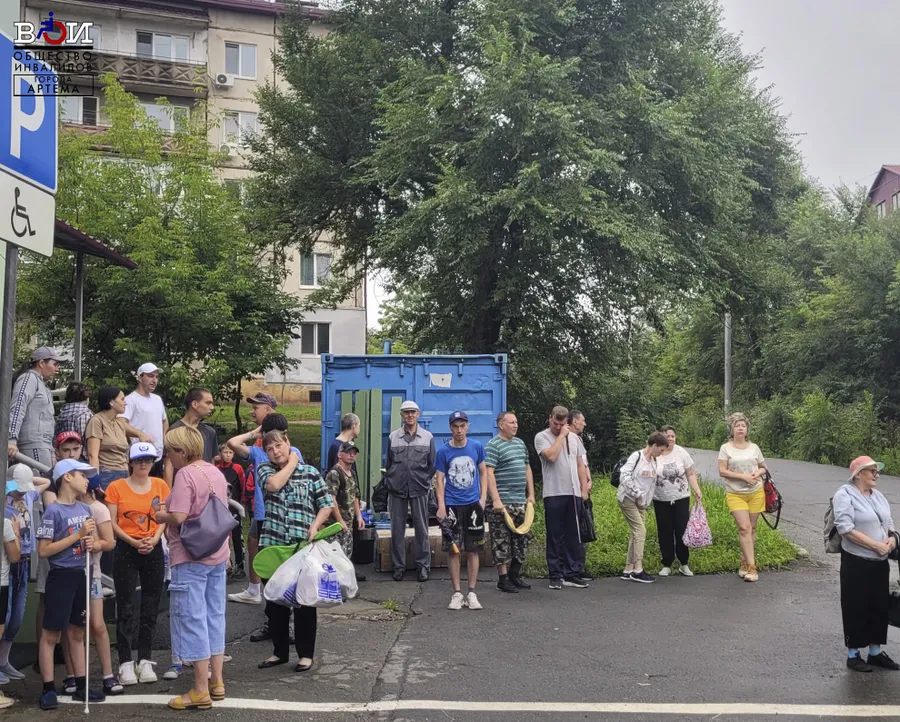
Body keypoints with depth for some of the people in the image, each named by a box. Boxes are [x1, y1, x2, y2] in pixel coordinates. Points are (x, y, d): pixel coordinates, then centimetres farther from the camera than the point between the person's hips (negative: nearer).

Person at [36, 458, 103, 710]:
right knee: (51, 634, 1)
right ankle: (48, 689, 8)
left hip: (80, 575, 7)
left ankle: (81, 686, 21)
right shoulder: (53, 511, -12)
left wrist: (91, 542, -3)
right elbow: (44, 550, -16)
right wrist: (78, 535, -18)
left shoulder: (85, 509, 8)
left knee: (77, 633, 14)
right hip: (61, 576, -7)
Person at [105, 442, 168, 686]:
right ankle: (125, 663, 6)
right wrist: (134, 542, -14)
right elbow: (112, 522, -4)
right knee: (125, 608, 0)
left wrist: (154, 539, -12)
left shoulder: (160, 485, 6)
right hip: (126, 550, -2)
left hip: (154, 550, 2)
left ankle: (145, 661, 13)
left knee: (151, 607, 5)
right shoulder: (117, 487, -1)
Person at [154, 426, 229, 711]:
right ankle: (217, 682, 22)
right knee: (214, 617, 15)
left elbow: (178, 518, -23)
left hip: (190, 559, -8)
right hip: (217, 556, 8)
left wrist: (161, 516, -3)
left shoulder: (185, 475, -16)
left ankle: (201, 691, 5)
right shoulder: (215, 472, 9)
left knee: (192, 621, 0)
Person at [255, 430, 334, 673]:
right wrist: (292, 463, -4)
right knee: (274, 601, 10)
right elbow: (273, 484, -16)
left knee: (305, 601, 3)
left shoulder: (310, 472, 3)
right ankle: (280, 651, 24)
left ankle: (306, 653, 14)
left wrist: (315, 525, -12)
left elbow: (327, 504, 4)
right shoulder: (265, 469, 7)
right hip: (273, 546, 2)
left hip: (304, 546, -2)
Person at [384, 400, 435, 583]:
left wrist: (425, 482, 3)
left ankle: (423, 565, 12)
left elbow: (432, 464, 8)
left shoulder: (427, 437, 5)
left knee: (421, 528, 3)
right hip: (397, 490, 1)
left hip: (419, 489, -1)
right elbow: (388, 463, 10)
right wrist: (389, 483, 5)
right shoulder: (393, 436, 6)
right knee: (397, 529, 5)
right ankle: (398, 566, 14)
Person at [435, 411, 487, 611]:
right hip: (452, 506, -1)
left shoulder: (477, 447, 1)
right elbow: (439, 480, -1)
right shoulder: (443, 451, -3)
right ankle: (457, 593, 10)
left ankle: (471, 593, 13)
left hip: (473, 504, 1)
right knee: (453, 550, 2)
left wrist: (483, 497, 1)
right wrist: (441, 506, -10)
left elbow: (483, 472, 10)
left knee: (473, 550, 5)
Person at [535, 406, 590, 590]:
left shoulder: (574, 438, 13)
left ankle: (573, 573, 13)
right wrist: (561, 435, -10)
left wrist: (584, 489, 9)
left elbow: (580, 465, 15)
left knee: (574, 535, 7)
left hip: (573, 493, 4)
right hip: (554, 494, -4)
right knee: (555, 536, 1)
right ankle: (556, 575, 7)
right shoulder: (542, 437, -2)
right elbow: (551, 456, -20)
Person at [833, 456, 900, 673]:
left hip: (880, 562, 7)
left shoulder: (878, 495, 11)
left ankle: (876, 652, 26)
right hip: (856, 563, -7)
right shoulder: (845, 495, -12)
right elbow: (845, 529, -21)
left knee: (879, 606, 13)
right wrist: (875, 545, -21)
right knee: (856, 608, 2)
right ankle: (853, 654, 14)